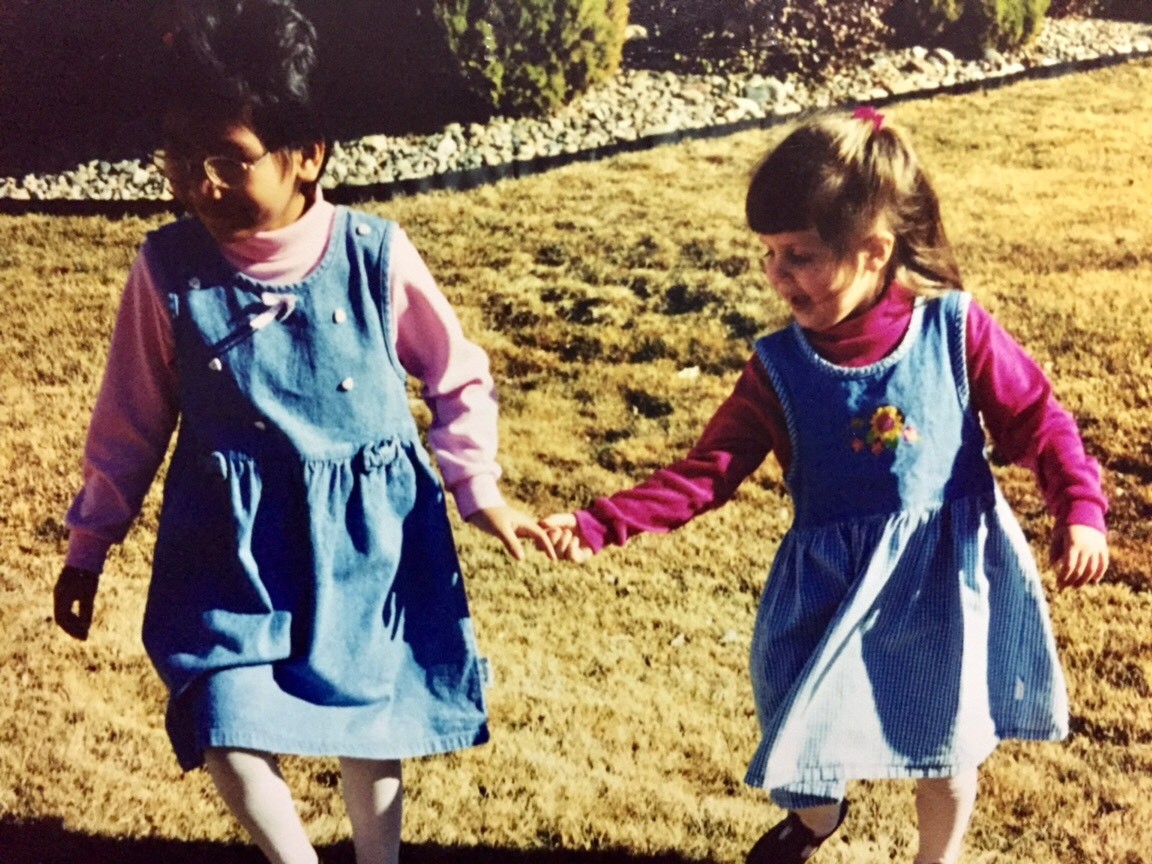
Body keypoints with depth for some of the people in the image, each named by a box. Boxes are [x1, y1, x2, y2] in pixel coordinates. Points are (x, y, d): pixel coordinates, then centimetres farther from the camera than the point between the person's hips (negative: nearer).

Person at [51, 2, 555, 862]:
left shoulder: (376, 255, -14)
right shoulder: (169, 268, -12)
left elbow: (459, 378, 2)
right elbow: (132, 418, 1)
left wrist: (480, 493, 1)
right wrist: (88, 547, 7)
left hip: (366, 529, 0)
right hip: (235, 536, 0)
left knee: (371, 714, 14)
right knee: (226, 729, -12)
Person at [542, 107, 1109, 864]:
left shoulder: (955, 329, -15)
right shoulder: (780, 368, -12)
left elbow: (1035, 418, -5)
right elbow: (710, 471, -10)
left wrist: (1081, 508, -18)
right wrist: (602, 525, -20)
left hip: (946, 573, -1)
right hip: (833, 581, 1)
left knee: (947, 740, 14)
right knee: (808, 730, 13)